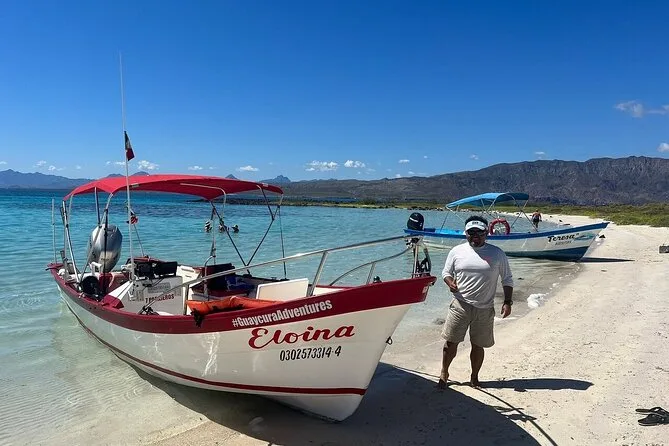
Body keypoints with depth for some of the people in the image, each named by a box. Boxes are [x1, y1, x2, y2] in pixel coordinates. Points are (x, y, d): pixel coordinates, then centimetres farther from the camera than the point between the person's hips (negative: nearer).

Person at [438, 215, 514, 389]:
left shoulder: (497, 254, 2)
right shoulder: (457, 251, 2)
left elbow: (507, 279, 8)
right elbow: (446, 272, 11)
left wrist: (507, 302, -2)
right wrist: (450, 283, -11)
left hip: (485, 309, 0)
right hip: (460, 305, 0)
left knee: (478, 346, 10)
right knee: (451, 342, 3)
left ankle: (474, 377, 30)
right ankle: (444, 374, 22)